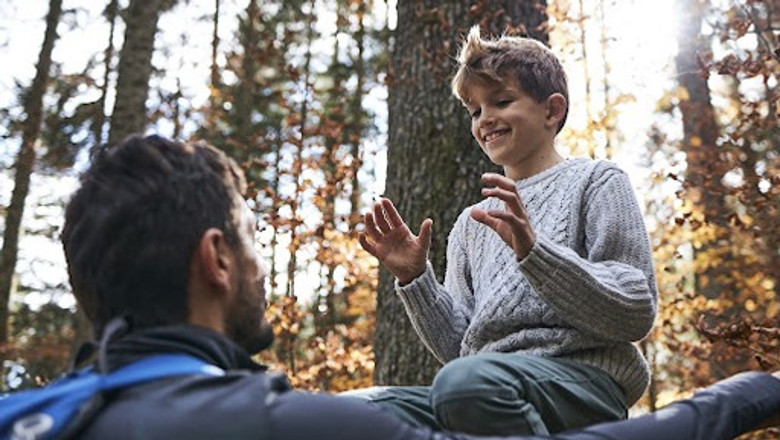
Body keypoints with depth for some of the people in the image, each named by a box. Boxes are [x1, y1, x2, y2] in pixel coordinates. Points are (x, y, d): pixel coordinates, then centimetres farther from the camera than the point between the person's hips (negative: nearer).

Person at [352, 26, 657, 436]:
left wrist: (532, 249, -16)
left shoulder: (594, 181, 10)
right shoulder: (471, 224, 24)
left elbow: (636, 313, -4)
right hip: (488, 389, 4)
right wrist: (414, 278, 1)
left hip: (582, 376, -3)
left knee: (468, 383, -37)